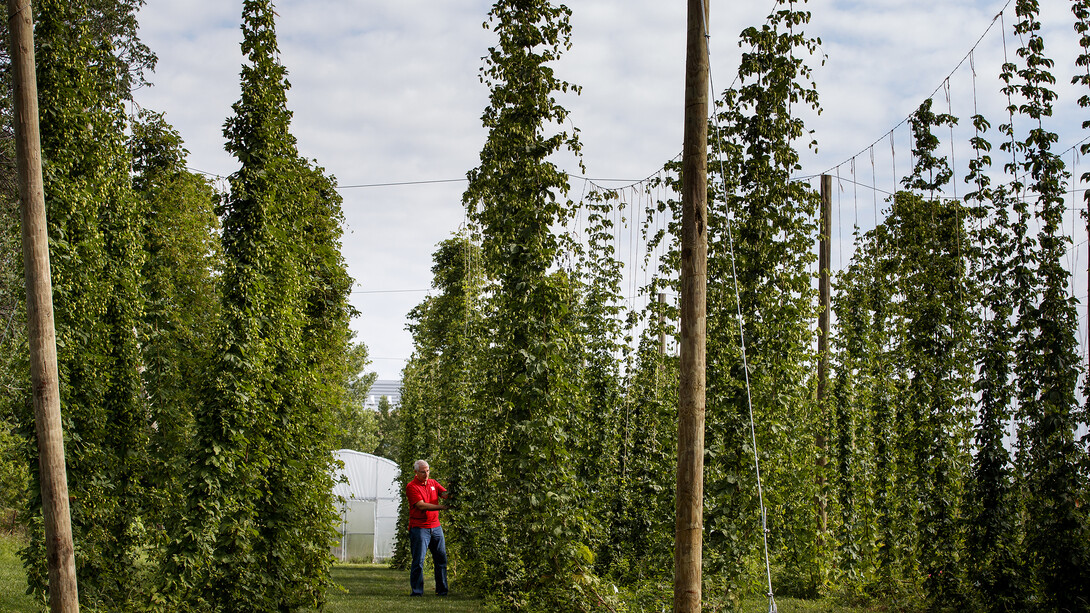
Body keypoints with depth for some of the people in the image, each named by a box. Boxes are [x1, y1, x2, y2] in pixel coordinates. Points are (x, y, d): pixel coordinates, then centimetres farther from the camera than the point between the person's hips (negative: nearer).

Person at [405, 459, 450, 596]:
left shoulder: (433, 483, 13)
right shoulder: (411, 486, -6)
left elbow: (445, 494, 2)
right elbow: (421, 505, -16)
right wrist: (441, 507, -22)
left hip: (435, 527, 6)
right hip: (419, 527, -6)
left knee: (441, 559, 7)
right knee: (418, 561, -5)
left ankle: (442, 589, 14)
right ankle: (417, 590, 2)